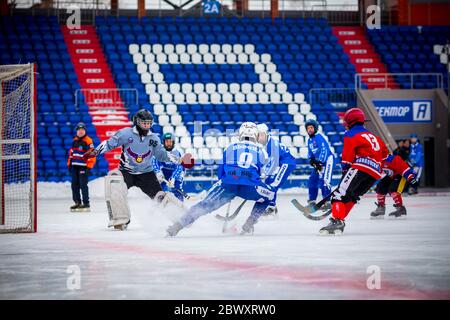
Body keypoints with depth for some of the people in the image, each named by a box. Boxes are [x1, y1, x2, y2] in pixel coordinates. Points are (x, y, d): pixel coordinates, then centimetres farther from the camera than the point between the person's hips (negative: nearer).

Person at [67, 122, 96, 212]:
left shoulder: (88, 141, -9)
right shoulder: (74, 141, 14)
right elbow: (71, 152, 23)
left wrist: (89, 167, -16)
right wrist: (69, 163, 19)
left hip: (83, 166, -8)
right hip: (75, 166, 8)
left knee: (83, 185, -9)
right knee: (74, 184, 9)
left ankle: (86, 204, -4)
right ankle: (77, 202, 18)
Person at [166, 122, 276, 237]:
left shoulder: (230, 148, 25)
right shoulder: (260, 151, 24)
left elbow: (220, 173, 25)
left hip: (227, 184, 1)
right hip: (249, 186, -1)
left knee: (205, 205, 8)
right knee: (269, 196, 27)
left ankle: (177, 226, -7)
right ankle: (249, 224, 14)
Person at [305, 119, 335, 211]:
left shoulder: (319, 137, -14)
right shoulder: (309, 140, 15)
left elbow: (324, 150, -23)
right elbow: (310, 153, 22)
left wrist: (320, 161, -25)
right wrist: (311, 159, 1)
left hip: (327, 160, -10)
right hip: (318, 162, 10)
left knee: (324, 181, -19)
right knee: (312, 180, 10)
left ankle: (327, 203, -21)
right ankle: (312, 202, 20)